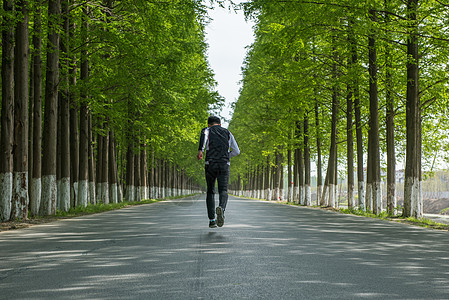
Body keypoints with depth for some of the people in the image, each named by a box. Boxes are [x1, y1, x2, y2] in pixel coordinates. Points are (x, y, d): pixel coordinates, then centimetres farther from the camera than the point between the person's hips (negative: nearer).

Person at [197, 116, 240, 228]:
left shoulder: (207, 130, 13)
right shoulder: (227, 132, 20)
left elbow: (204, 135, -15)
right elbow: (237, 151, 16)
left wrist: (200, 150, -28)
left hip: (210, 164, 0)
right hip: (224, 164, 0)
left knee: (210, 192, 13)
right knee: (223, 191, -6)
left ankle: (212, 220, 8)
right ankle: (221, 208, -38)